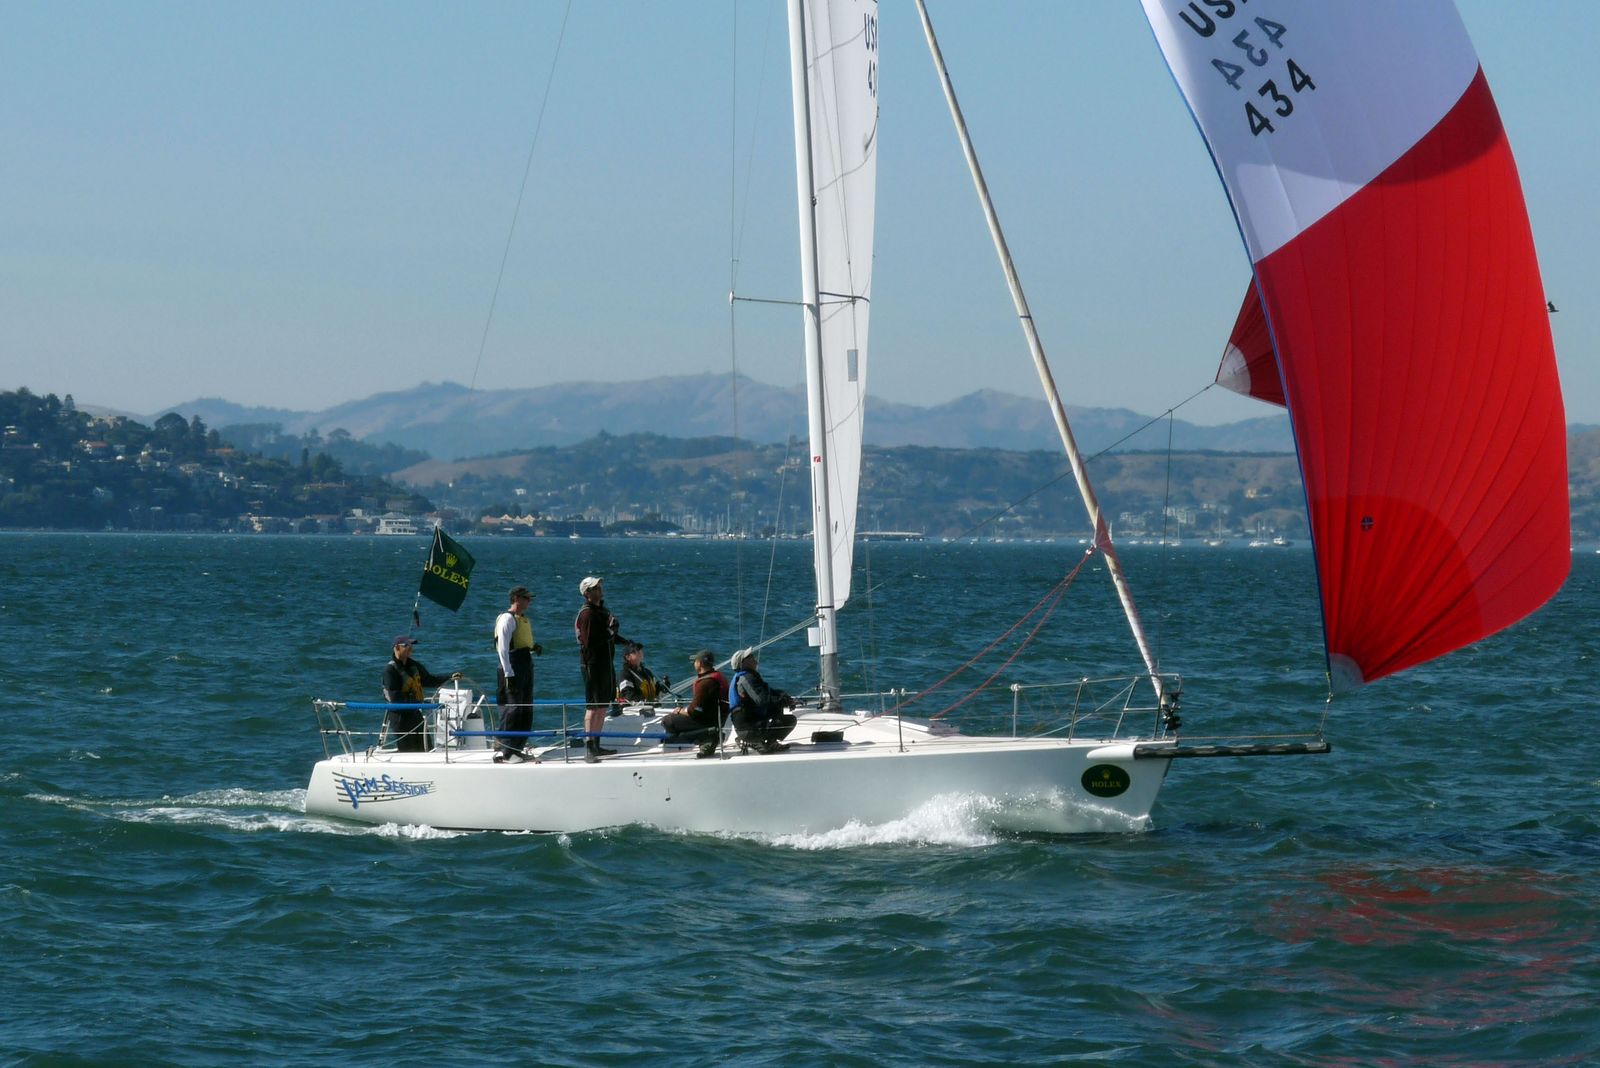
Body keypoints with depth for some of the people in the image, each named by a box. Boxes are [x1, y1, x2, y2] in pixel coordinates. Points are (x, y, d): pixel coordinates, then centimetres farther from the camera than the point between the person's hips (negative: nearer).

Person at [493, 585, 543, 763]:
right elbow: (502, 648, -16)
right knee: (512, 709, -13)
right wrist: (509, 674, -22)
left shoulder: (525, 620, 18)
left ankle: (518, 748, 20)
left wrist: (535, 648, 6)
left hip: (526, 668, 9)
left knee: (526, 711, 12)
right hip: (512, 670, -9)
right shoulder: (507, 619, -10)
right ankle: (503, 752, -13)